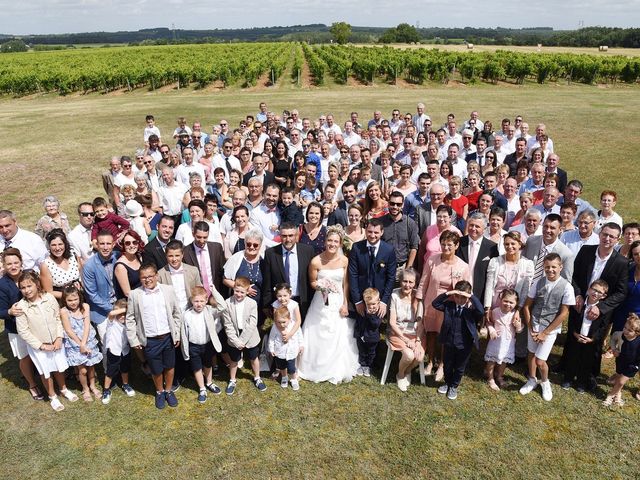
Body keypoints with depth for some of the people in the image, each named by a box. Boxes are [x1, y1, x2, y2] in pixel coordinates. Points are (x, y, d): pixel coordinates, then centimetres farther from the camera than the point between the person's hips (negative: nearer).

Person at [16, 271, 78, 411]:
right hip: (38, 346, -2)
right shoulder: (21, 307, -20)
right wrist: (41, 346, -15)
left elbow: (58, 319, -3)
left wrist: (59, 338, -10)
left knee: (59, 367, 20)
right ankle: (52, 396, 36)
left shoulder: (49, 298, -14)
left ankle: (63, 389, 45)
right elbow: (23, 331, -15)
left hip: (56, 342, 2)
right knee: (46, 372, 14)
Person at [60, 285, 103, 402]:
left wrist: (83, 344, -18)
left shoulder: (85, 307, -8)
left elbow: (87, 326, -11)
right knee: (82, 370, 1)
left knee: (91, 366, 15)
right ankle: (85, 389, 27)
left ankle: (92, 386, 38)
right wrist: (80, 345, -13)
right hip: (74, 345, -2)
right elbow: (69, 331, -13)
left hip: (88, 342, 2)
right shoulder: (64, 311, -14)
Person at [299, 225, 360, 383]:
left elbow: (345, 283, 1)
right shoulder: (316, 261, -14)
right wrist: (320, 286, -21)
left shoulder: (344, 260, -7)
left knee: (339, 338, 8)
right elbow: (312, 283, 0)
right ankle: (318, 368, 31)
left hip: (339, 303, 2)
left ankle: (337, 371, 28)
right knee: (319, 337, 8)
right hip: (321, 303, -1)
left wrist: (345, 304, -1)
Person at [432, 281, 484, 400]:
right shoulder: (449, 305, -6)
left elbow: (481, 311, -31)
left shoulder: (471, 308, -13)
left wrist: (472, 297, -32)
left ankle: (454, 386, 38)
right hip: (449, 343, 2)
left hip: (464, 345, -2)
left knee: (460, 368, 16)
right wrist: (447, 294, -22)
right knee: (447, 365, 21)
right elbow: (435, 303, -13)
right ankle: (447, 383, 45)